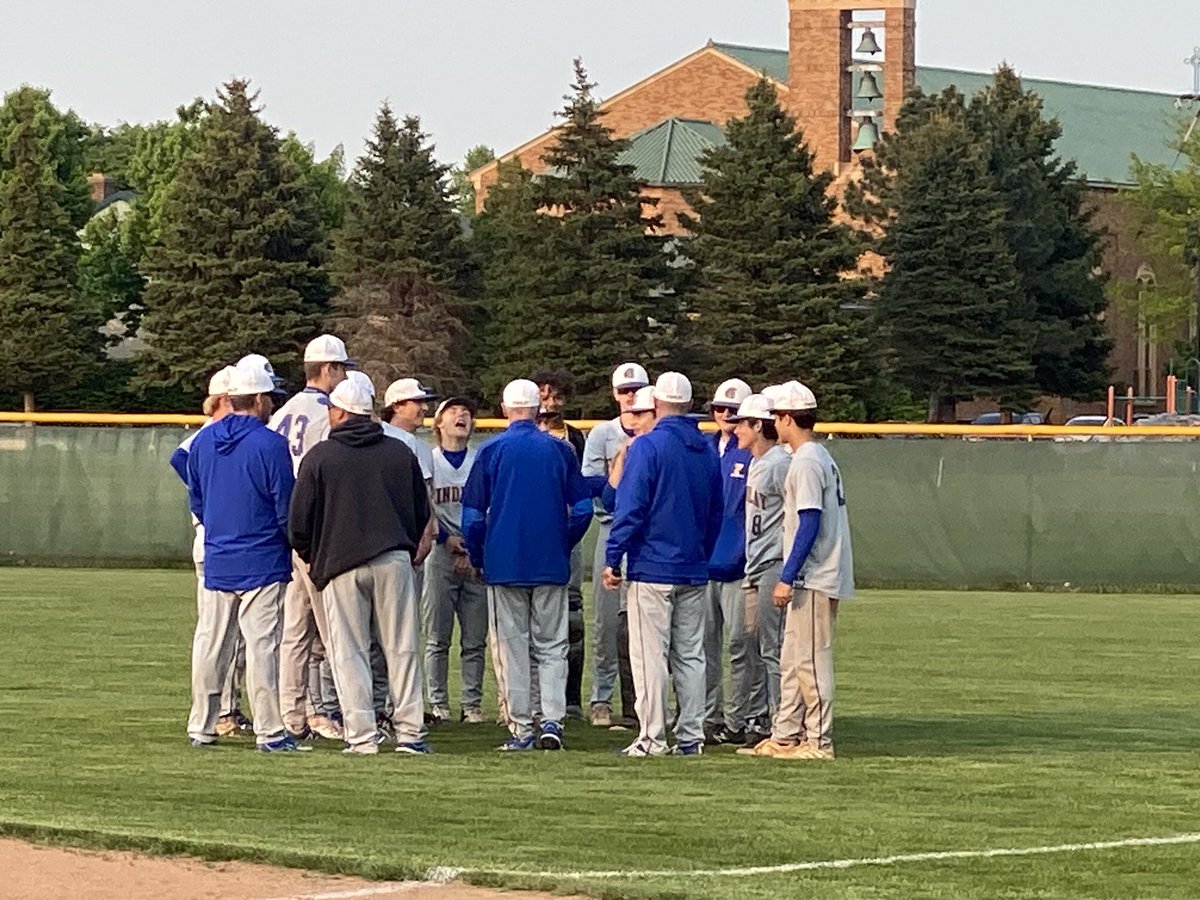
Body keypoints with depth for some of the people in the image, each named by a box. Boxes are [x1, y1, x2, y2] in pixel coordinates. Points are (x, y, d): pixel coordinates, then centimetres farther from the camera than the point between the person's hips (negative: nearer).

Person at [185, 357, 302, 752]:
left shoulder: (203, 441, 6)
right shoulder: (270, 444, -13)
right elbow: (286, 508, -11)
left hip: (216, 561, 6)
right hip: (262, 563, -6)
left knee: (210, 644, 11)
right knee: (262, 644, -5)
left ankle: (201, 727, 16)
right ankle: (269, 731, -6)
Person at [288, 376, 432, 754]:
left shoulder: (319, 457, 0)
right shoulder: (401, 453, 8)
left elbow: (298, 523, 1)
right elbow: (422, 512, 14)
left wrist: (314, 560, 17)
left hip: (341, 566, -2)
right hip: (394, 561, 2)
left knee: (349, 652, 3)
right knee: (402, 648, 6)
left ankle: (362, 735, -2)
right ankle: (410, 732, 3)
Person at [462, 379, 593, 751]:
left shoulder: (491, 450, -2)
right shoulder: (559, 449, 2)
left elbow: (473, 514, -1)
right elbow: (583, 508, 2)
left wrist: (477, 557, 12)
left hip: (504, 564, -1)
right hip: (551, 566, 1)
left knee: (512, 648, 4)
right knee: (551, 647, 7)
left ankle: (521, 729, 2)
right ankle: (552, 718, -8)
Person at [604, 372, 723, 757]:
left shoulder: (648, 446, -10)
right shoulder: (707, 450, 9)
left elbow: (630, 508, -13)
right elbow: (716, 513, 15)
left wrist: (612, 559, -9)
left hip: (652, 568, -6)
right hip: (694, 571, 6)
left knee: (650, 655, -4)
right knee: (690, 656, 9)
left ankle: (651, 738, -6)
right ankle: (691, 736, 9)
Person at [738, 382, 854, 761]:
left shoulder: (806, 462, -15)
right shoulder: (822, 458, 16)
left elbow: (810, 524, -20)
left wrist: (787, 578, -20)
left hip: (813, 579, -10)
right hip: (811, 577, 10)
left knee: (811, 659, -6)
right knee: (792, 660, 13)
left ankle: (819, 741, -3)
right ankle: (785, 736, 17)